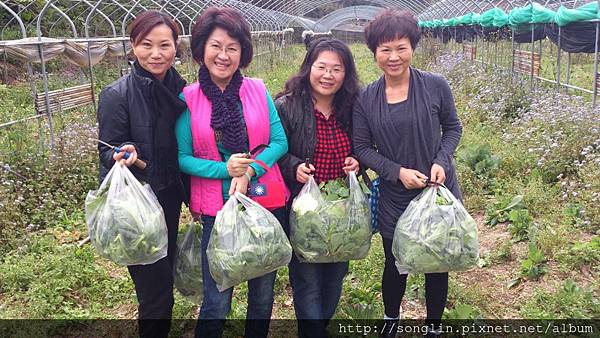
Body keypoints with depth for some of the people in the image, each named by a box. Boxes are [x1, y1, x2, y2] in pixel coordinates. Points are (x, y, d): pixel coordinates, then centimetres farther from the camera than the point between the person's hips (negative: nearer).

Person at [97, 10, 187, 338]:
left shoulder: (179, 89, 0)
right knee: (155, 290, -1)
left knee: (163, 278, 19)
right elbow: (108, 152, -10)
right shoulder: (117, 95, -15)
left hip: (169, 198, 5)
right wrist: (124, 154, -32)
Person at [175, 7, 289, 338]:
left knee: (263, 293, 16)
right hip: (217, 209, -2)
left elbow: (280, 141, -1)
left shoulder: (258, 90, 0)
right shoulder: (188, 98, -4)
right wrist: (224, 169, -18)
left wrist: (249, 172, -16)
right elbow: (182, 158, -4)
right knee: (217, 303, 4)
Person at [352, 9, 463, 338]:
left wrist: (442, 161, -13)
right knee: (395, 265, 14)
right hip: (394, 197, 1)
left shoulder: (435, 86, -8)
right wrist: (398, 171, -15)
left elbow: (452, 128, 4)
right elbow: (362, 147, -2)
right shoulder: (366, 99, -6)